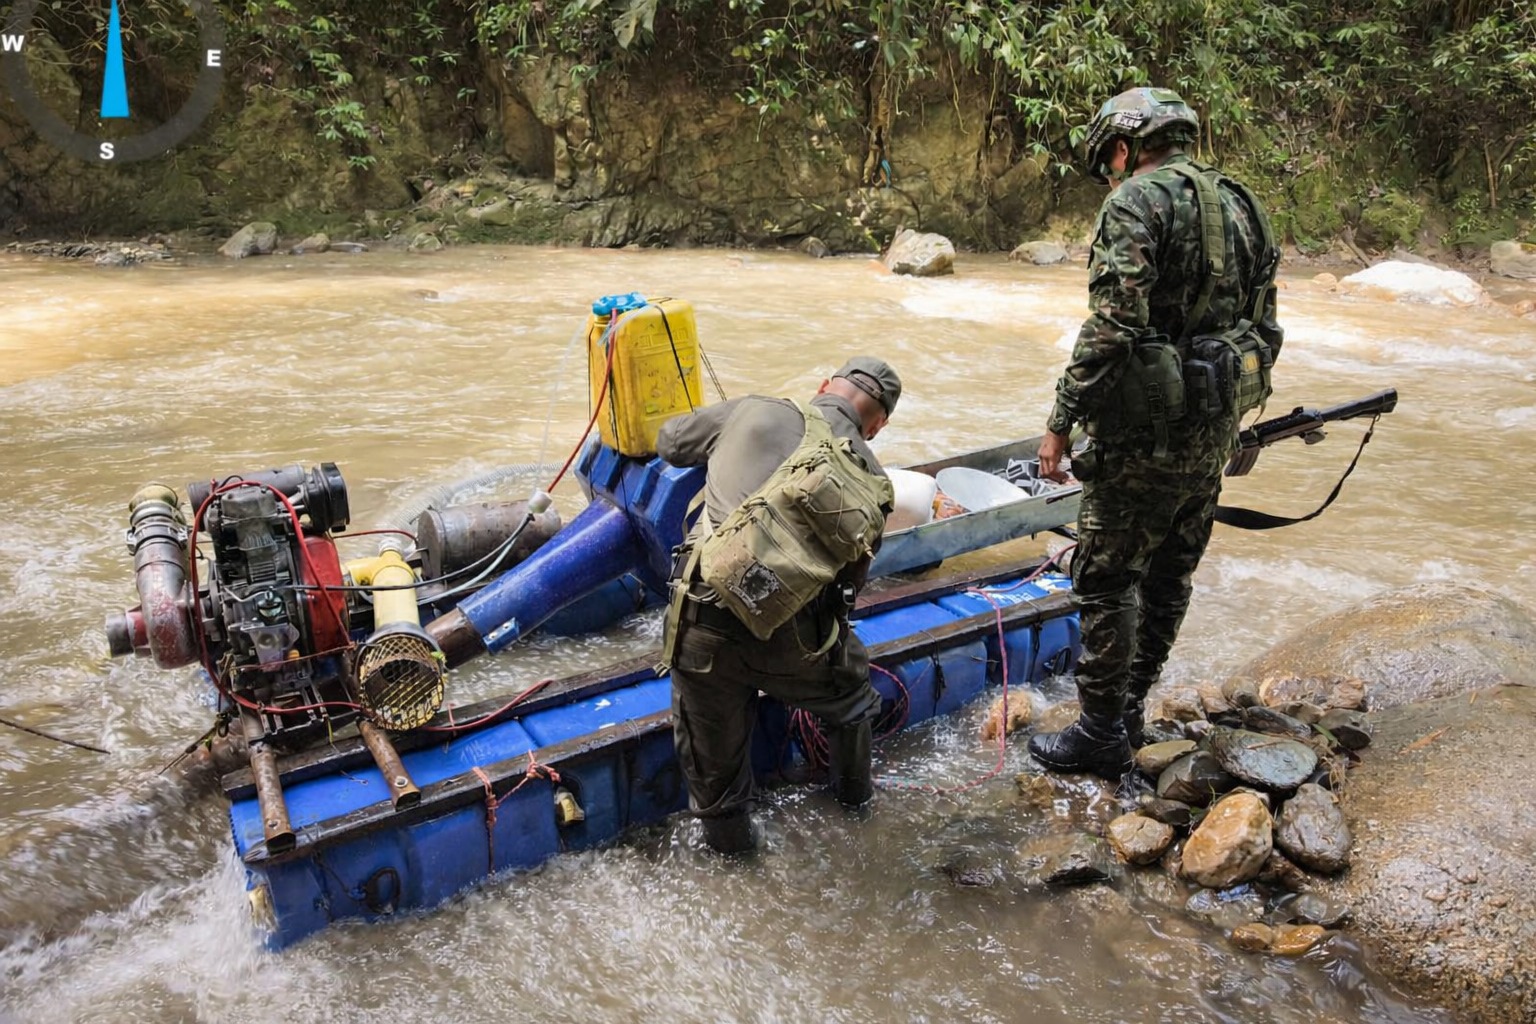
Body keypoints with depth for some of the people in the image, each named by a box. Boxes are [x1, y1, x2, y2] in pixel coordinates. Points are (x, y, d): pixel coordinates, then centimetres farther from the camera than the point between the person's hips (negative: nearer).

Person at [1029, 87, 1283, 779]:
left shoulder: (1137, 201, -11)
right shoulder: (1241, 205, 15)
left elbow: (1113, 327, -22)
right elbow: (1266, 332, 16)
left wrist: (1061, 422, -17)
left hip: (1144, 433, -8)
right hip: (1213, 435, 9)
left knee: (1108, 580, 2)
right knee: (1170, 575, 17)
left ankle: (1101, 735, 12)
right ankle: (1129, 708, 31)